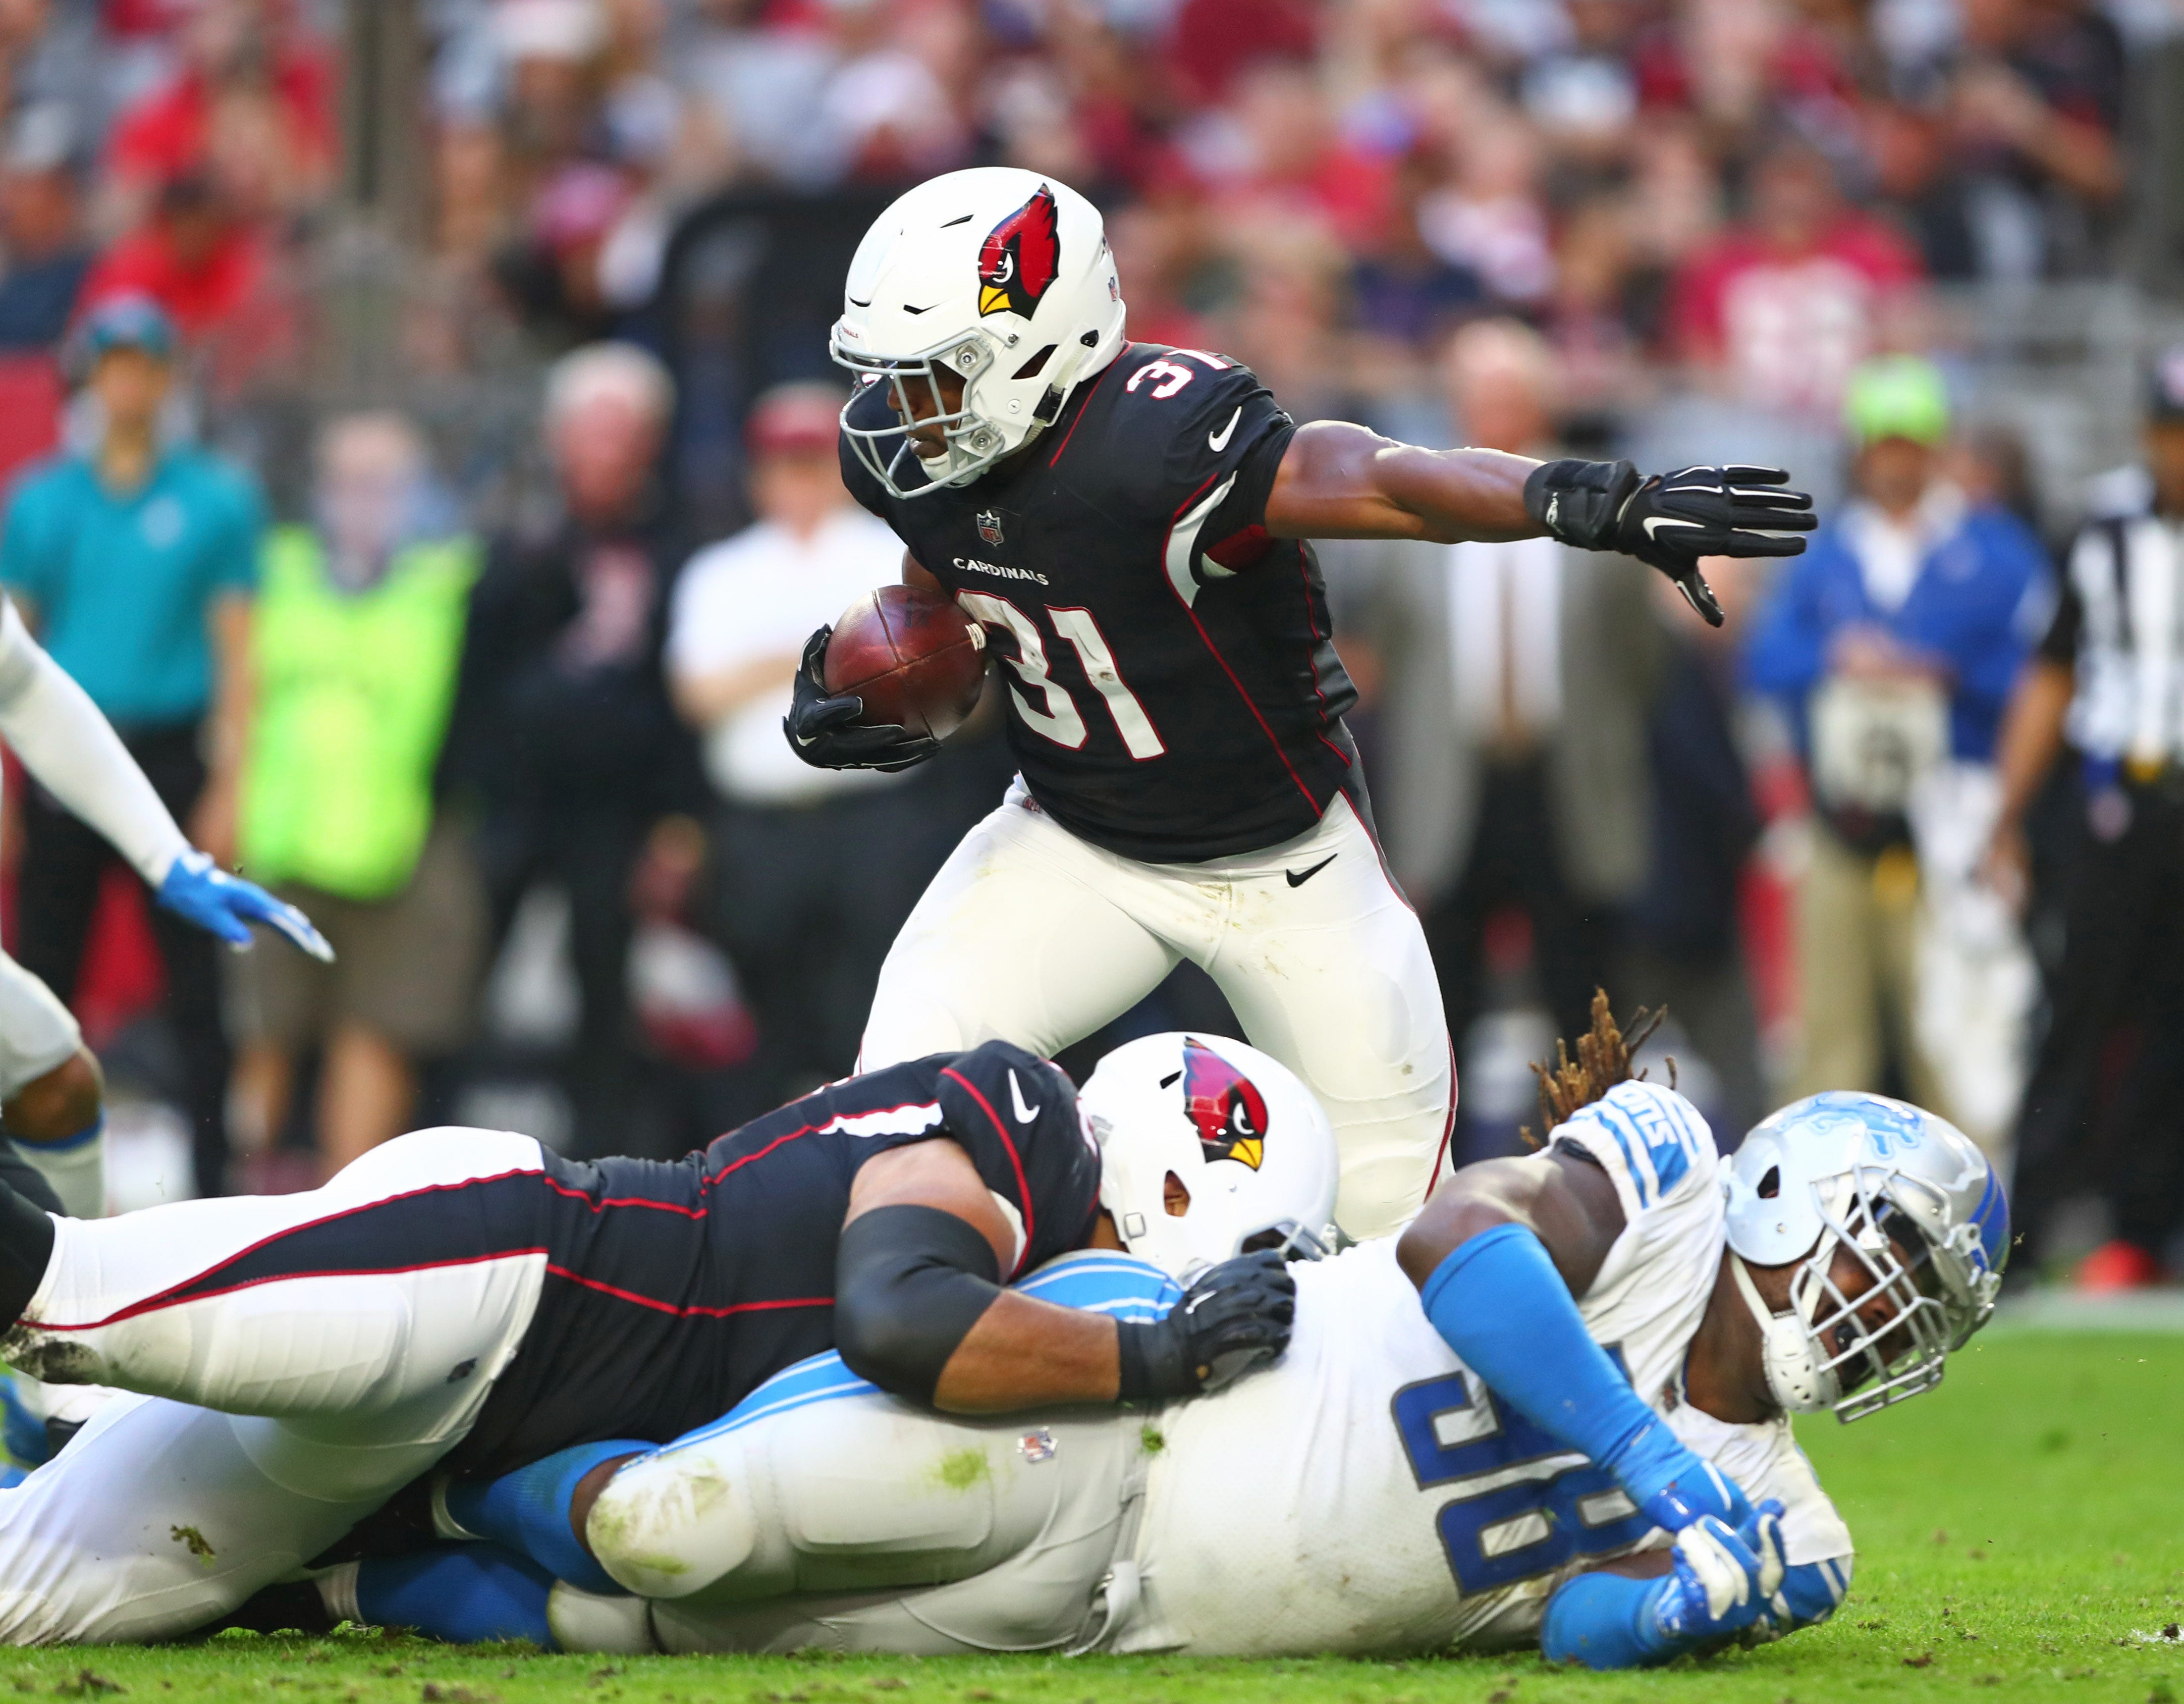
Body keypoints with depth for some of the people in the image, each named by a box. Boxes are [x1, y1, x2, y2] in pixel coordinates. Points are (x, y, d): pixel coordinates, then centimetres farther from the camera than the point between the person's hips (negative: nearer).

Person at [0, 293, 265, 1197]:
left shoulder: (217, 500, 4)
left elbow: (237, 650, 2)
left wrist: (228, 788, -5)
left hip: (170, 761, -2)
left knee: (195, 986, -3)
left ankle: (212, 1179, 1)